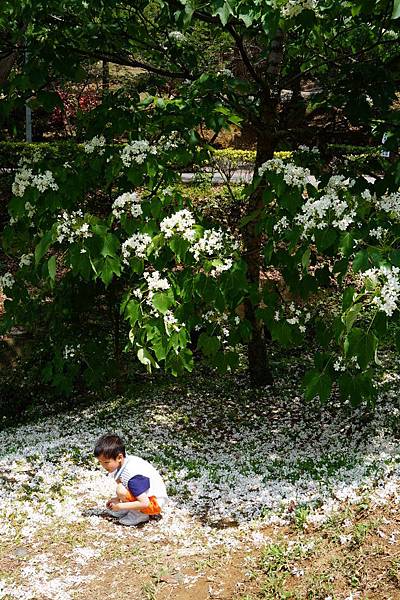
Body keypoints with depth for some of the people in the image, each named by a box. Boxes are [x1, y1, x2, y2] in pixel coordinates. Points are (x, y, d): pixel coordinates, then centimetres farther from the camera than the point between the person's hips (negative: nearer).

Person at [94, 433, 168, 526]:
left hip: (155, 502, -10)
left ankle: (141, 514, -8)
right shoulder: (123, 462, -4)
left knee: (121, 490, -27)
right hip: (144, 494, 10)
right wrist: (118, 499, -2)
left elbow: (144, 503, -32)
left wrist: (120, 506, -22)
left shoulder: (133, 476, -30)